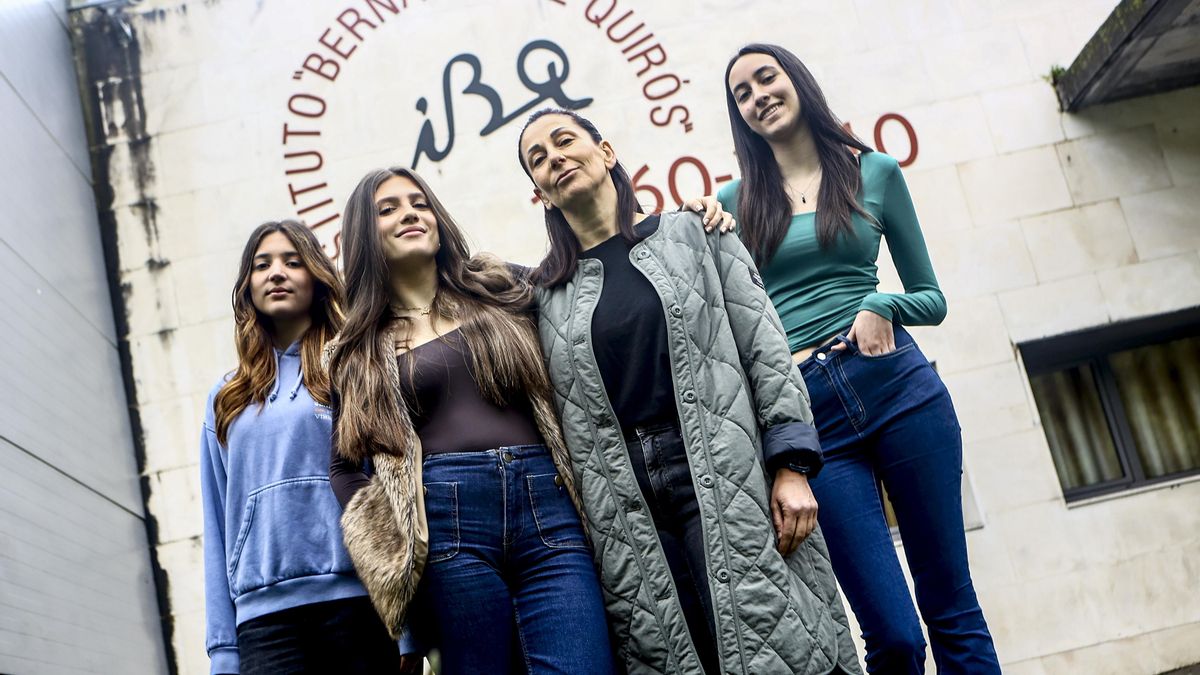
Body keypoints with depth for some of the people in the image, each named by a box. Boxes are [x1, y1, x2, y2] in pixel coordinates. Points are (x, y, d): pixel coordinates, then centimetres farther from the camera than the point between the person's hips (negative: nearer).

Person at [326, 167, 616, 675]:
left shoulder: (499, 288, 15)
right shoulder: (360, 352, 15)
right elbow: (345, 465, 18)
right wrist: (388, 540, 7)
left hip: (548, 512, 1)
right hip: (449, 525, 0)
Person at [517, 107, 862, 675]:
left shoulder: (694, 233, 9)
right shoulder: (547, 294, 12)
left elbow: (766, 350, 3)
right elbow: (556, 421, 10)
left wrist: (792, 467, -6)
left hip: (725, 480, -1)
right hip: (628, 505, 2)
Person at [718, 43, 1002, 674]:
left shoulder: (875, 172, 10)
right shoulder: (735, 202, 10)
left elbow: (932, 299, 13)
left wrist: (882, 305, -7)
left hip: (899, 385, 1)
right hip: (805, 409, 0)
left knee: (953, 610, 5)